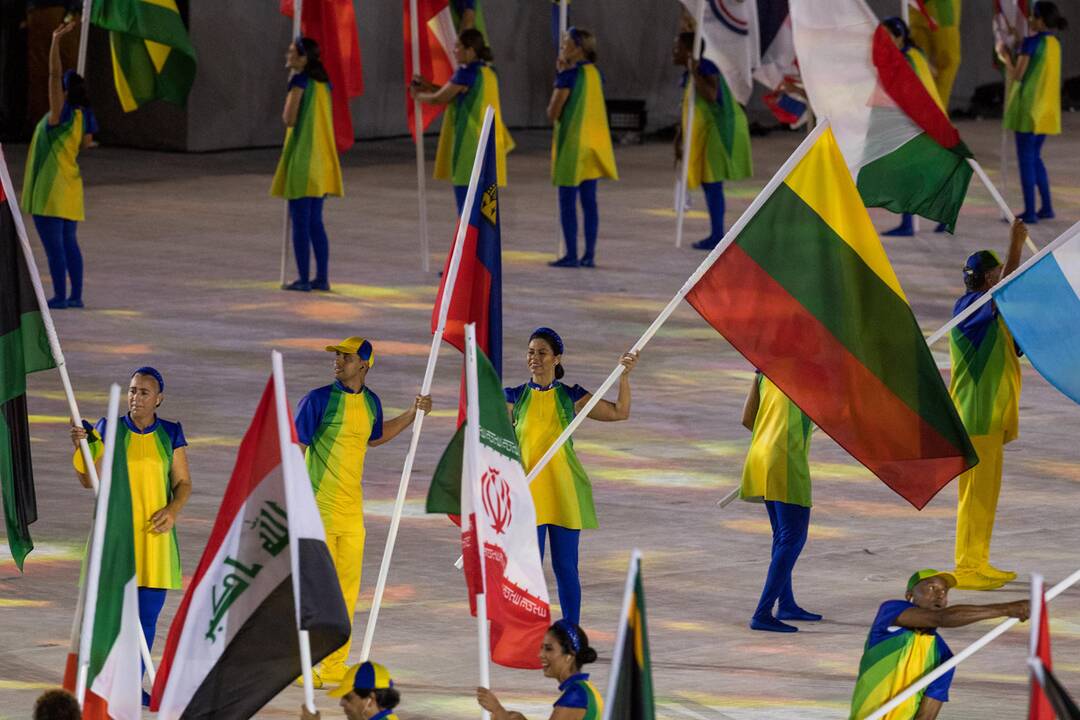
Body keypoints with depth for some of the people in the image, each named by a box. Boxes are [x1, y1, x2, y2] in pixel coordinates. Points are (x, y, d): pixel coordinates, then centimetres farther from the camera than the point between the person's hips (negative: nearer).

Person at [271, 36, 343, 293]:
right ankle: (322, 278, 12)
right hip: (322, 162, 8)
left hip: (302, 159, -7)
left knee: (300, 222, -2)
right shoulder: (324, 82, 10)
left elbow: (289, 119, -14)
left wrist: (289, 95, 2)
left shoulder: (299, 80, -12)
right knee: (315, 223, 13)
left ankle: (304, 279, -2)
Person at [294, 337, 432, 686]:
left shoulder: (371, 402, 9)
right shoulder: (318, 399, -9)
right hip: (318, 507, -6)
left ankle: (334, 665, 17)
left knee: (348, 587, 8)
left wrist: (413, 414, 24)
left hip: (352, 509, 6)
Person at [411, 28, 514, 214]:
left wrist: (418, 95, 14)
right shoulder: (488, 72, 11)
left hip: (470, 146, -9)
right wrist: (427, 85, 20)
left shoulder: (466, 73, -14)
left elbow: (439, 99, -5)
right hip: (489, 144, 9)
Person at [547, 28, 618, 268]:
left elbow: (553, 113, -12)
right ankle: (589, 255, 9)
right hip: (593, 145, 7)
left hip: (572, 143, -7)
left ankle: (571, 255, -4)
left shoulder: (568, 75, -14)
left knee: (567, 201, -2)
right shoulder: (595, 74, 8)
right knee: (589, 201, 9)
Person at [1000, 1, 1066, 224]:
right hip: (1046, 110, 8)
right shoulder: (1054, 44, 11)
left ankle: (1030, 212, -6)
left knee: (1026, 159, -4)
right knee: (1035, 158, 17)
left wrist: (1005, 56, 2)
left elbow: (1017, 75, -14)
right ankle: (1046, 207, 16)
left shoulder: (1031, 42, -13)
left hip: (1029, 109, -8)